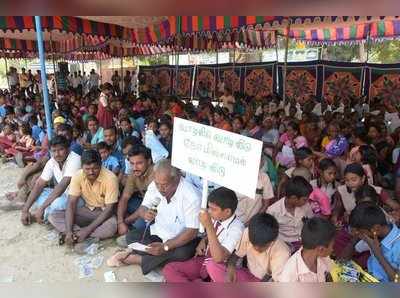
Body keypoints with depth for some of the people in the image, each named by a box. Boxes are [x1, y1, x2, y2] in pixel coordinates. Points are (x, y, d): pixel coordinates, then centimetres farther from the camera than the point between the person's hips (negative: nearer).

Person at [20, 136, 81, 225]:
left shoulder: (74, 160, -24)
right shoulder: (52, 162, -3)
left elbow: (62, 185, -31)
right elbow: (39, 184, -3)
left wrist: (42, 208, -33)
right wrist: (25, 210, -11)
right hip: (63, 193, 7)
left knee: (57, 202, -33)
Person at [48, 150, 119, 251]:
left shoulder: (110, 178, -25)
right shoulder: (78, 176, -14)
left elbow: (109, 209, -22)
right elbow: (71, 204, -14)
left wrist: (88, 230, -28)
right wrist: (69, 231, -27)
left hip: (104, 212, -4)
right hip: (87, 210, 4)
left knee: (113, 224, -38)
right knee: (53, 217, -14)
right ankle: (89, 238, -28)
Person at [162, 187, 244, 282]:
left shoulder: (236, 229, -24)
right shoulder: (216, 218, -5)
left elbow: (218, 258, -35)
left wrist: (208, 226, -37)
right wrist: (203, 241, -3)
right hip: (203, 260, 7)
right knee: (169, 269, -8)